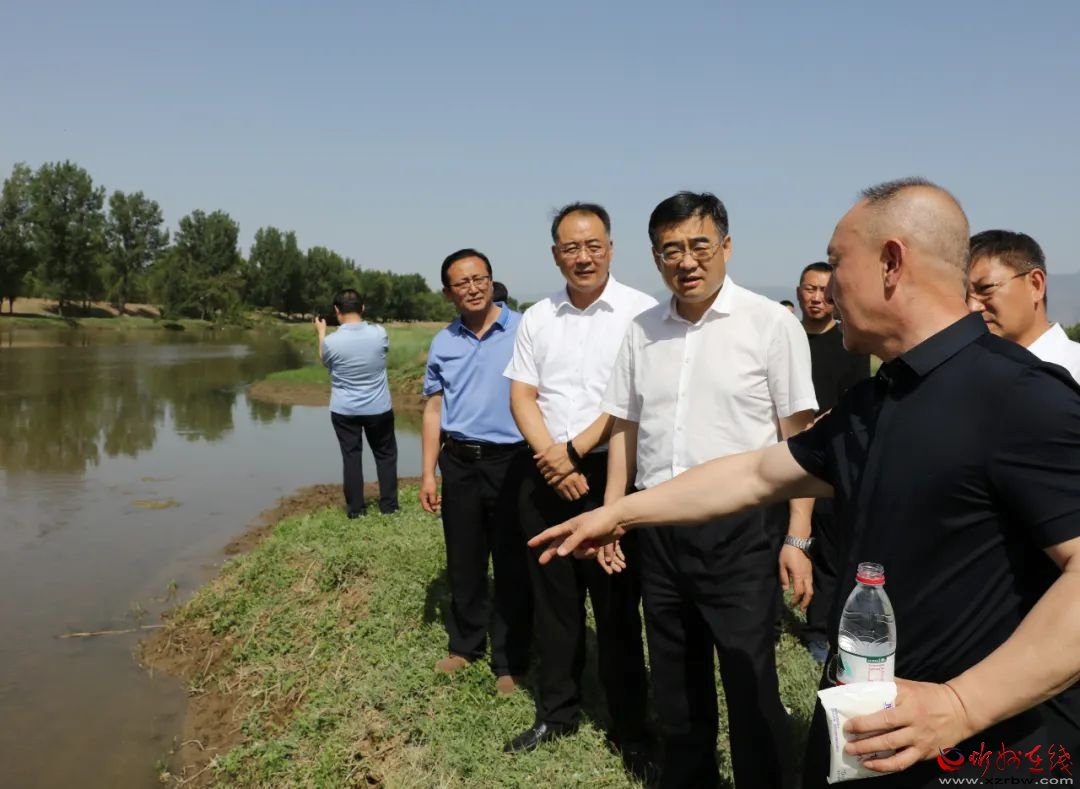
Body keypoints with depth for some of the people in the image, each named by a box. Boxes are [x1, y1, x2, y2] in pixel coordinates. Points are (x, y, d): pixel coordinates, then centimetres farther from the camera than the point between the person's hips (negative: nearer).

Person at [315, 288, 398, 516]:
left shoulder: (331, 341, -16)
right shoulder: (379, 333, -13)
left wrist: (321, 333, 19)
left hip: (344, 411, 0)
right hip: (378, 408, 1)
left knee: (351, 456, 9)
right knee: (385, 454, 14)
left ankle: (355, 508, 15)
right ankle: (388, 505, 18)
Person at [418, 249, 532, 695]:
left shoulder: (524, 331, -4)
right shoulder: (442, 344, 8)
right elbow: (434, 410, 11)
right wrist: (428, 474, 5)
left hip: (511, 461, -4)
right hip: (458, 464, 4)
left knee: (512, 567, 5)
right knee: (463, 563, 15)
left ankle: (510, 662, 18)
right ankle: (465, 645, 33)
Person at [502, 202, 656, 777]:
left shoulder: (640, 311, -7)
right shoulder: (536, 318, 9)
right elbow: (521, 395, 5)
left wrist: (576, 452, -12)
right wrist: (553, 460, -8)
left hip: (612, 474, -4)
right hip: (545, 476, 5)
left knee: (617, 606, 5)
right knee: (552, 599, 14)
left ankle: (629, 728, 21)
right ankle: (556, 713, 31)